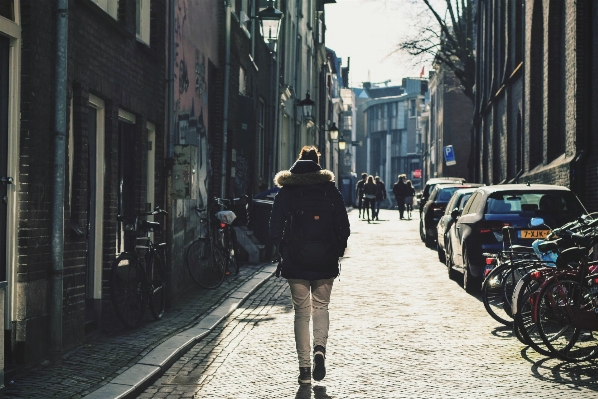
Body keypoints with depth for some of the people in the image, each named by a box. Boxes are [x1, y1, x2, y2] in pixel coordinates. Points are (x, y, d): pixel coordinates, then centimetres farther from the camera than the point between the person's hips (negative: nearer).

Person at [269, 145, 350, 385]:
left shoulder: (286, 192, -1)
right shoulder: (331, 190, 2)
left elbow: (275, 229, -4)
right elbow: (344, 227, 0)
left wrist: (283, 250, 10)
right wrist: (337, 251, 11)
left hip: (295, 262, -1)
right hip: (325, 262, 1)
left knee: (302, 312, 8)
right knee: (321, 307, 16)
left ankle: (304, 367, 5)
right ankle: (320, 348, -10)